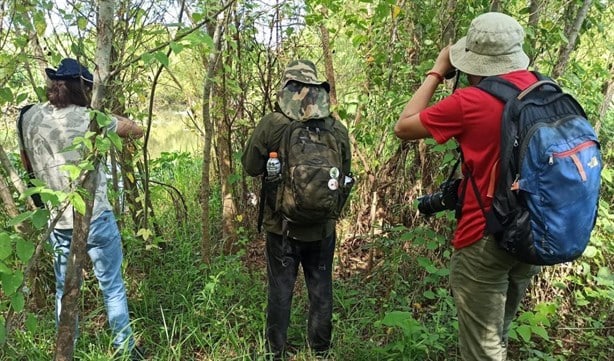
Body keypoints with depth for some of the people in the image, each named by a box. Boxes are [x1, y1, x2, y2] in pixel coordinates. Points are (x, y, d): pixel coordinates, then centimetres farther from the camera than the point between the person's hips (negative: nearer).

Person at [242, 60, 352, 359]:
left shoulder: (271, 125, -12)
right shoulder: (337, 129, -5)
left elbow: (250, 166, -2)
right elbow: (344, 173, 6)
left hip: (282, 224, -1)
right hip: (322, 226, 2)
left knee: (280, 288, 11)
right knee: (321, 288, 15)